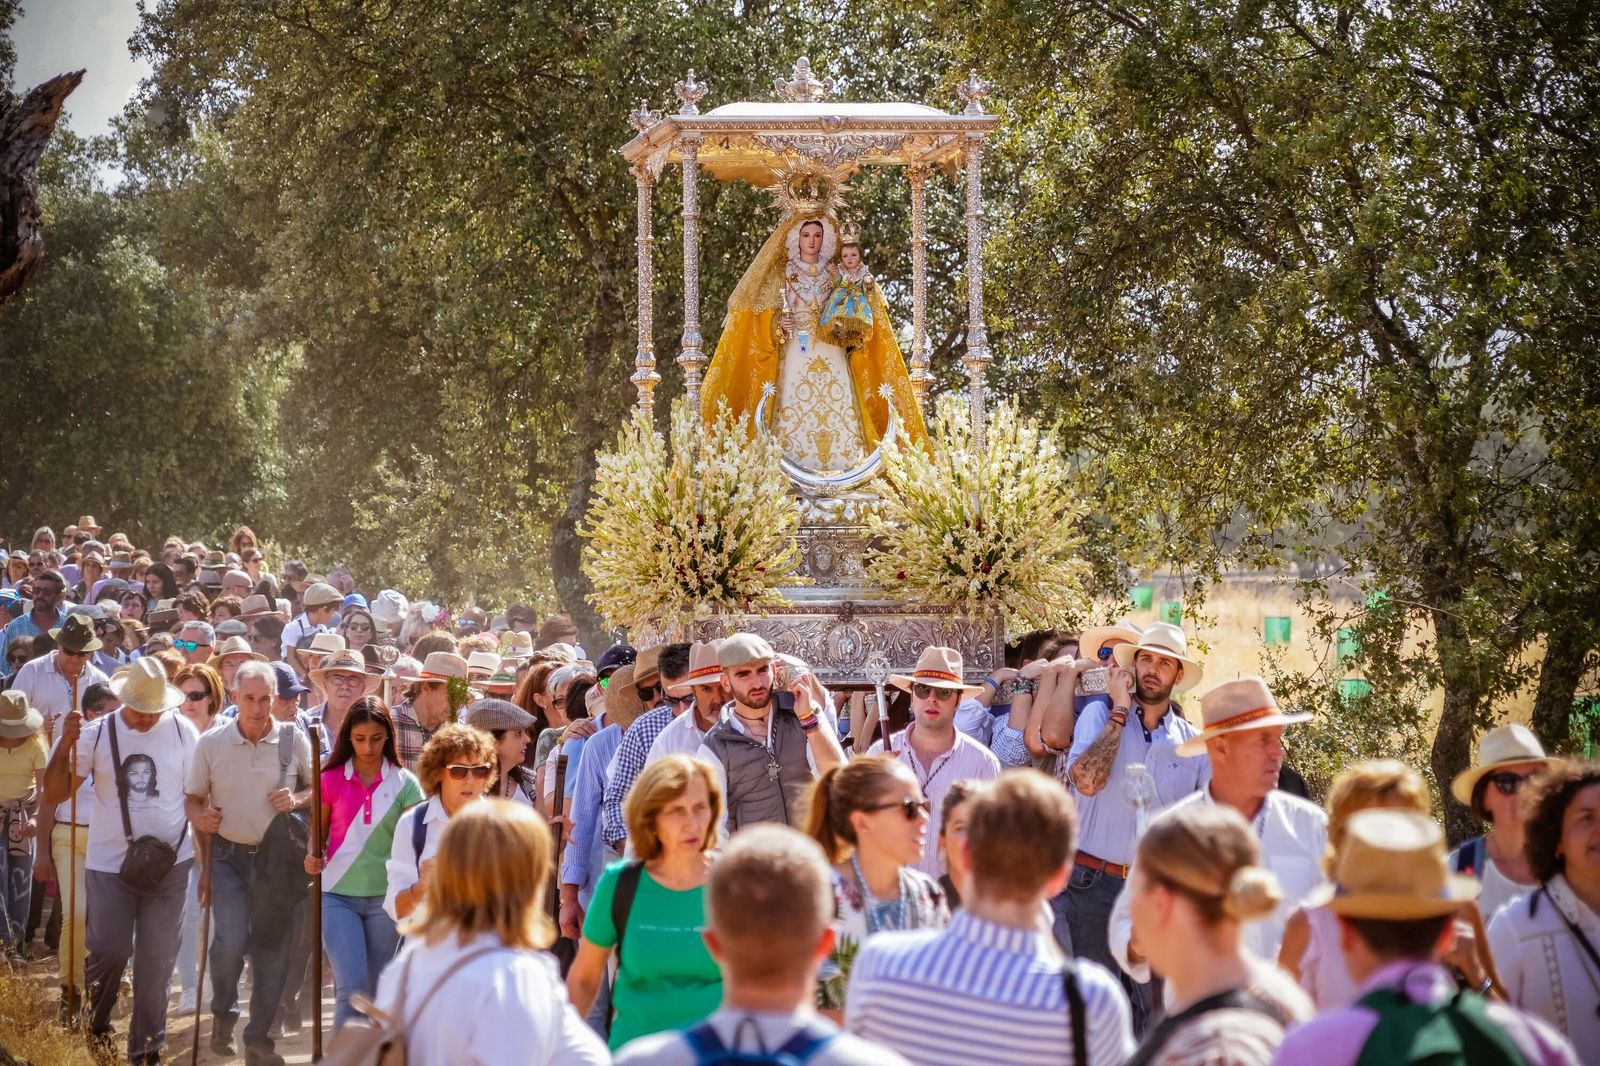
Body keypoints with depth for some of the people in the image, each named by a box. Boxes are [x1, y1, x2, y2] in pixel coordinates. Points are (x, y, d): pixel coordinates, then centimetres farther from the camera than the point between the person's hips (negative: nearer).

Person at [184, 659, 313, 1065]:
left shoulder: (293, 740, -5)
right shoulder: (211, 743, -4)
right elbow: (193, 798, 5)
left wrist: (299, 799, -16)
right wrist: (200, 817, -16)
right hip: (229, 856, -1)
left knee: (272, 948, 6)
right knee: (230, 940, -17)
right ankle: (223, 1013, 11)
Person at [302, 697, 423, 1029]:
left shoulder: (403, 783, 1)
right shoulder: (331, 780, 1)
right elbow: (317, 836, 10)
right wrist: (313, 859, -11)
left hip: (384, 896, 1)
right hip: (338, 895, -1)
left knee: (376, 993, 8)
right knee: (351, 987, -13)